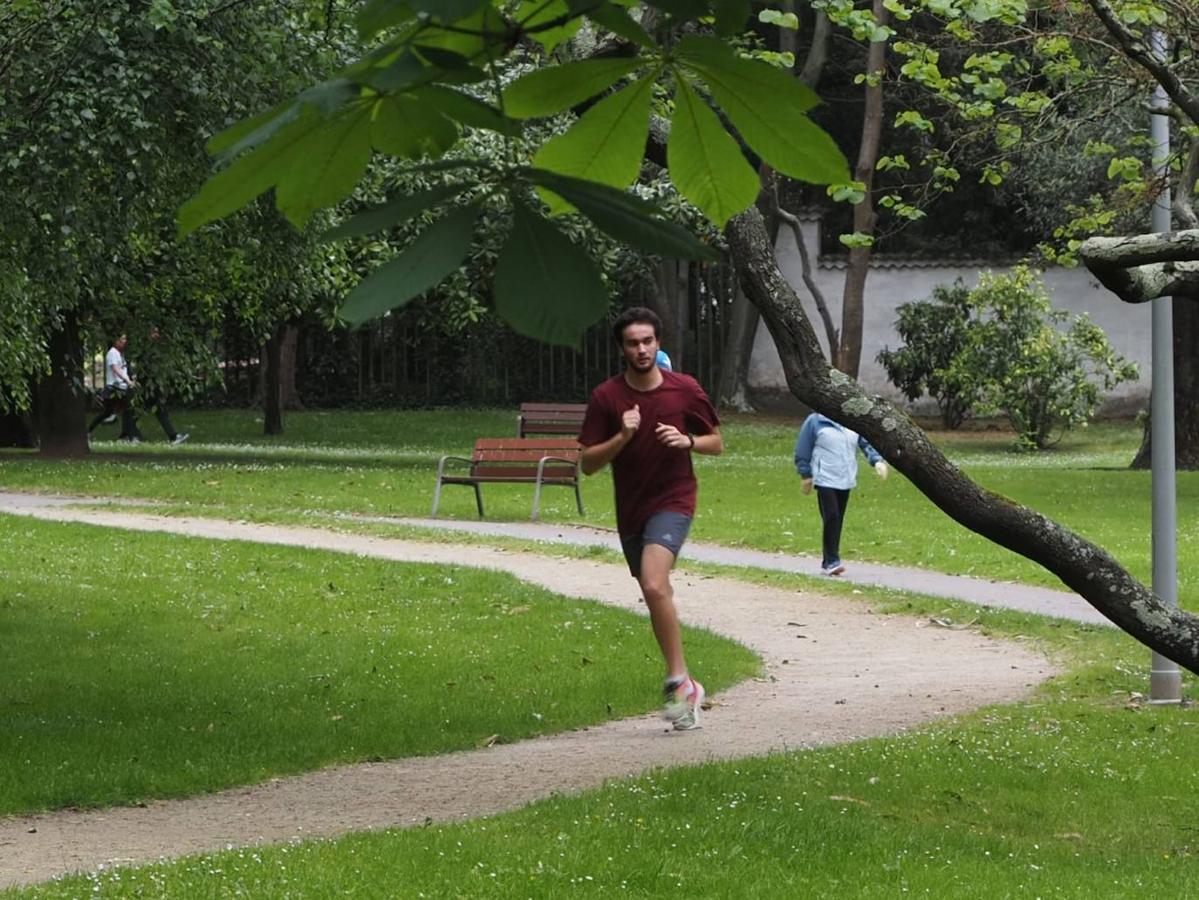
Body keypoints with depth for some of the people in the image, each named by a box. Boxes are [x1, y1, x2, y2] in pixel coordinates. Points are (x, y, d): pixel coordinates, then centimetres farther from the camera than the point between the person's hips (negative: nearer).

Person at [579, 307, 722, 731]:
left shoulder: (685, 390, -3)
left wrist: (687, 441, -12)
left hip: (673, 501, -3)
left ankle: (678, 680, -19)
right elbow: (588, 463, -3)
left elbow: (716, 443, 9)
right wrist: (622, 436, -19)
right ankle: (685, 687, 24)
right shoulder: (606, 397, -2)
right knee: (656, 597, 11)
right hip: (631, 509, 3)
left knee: (655, 586, -25)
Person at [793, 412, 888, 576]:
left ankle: (828, 562, 13)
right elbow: (803, 449, -1)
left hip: (846, 481, 5)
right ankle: (831, 561, -12)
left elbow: (867, 444, 5)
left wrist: (877, 461, -13)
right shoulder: (815, 422, -5)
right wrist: (806, 475, 0)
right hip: (825, 480, -5)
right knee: (831, 518, -14)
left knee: (838, 520, 6)